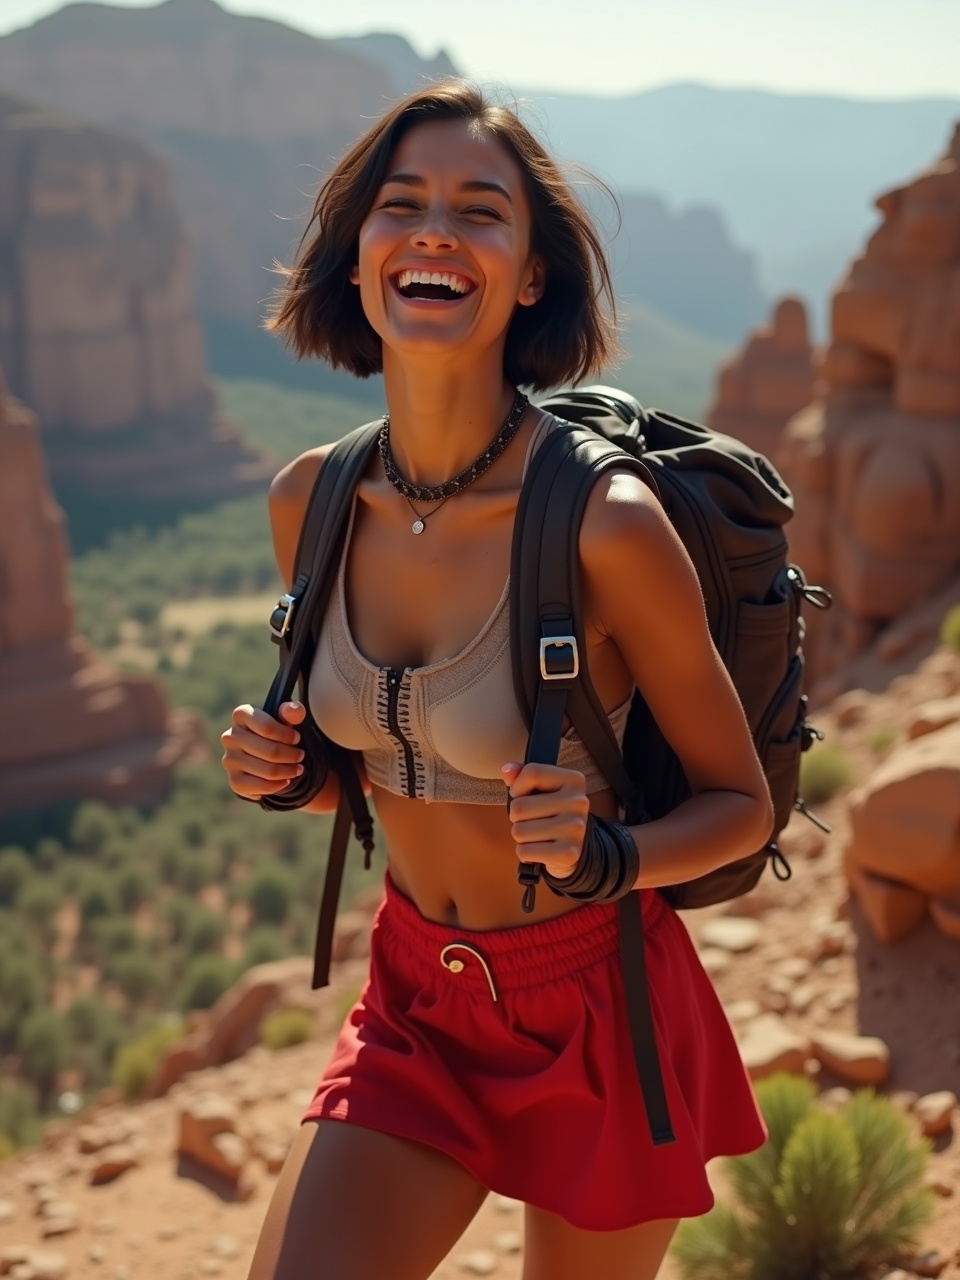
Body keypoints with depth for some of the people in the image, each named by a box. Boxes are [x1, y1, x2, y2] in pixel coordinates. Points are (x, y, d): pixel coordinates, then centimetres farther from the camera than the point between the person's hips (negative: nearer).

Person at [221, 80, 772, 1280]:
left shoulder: (606, 521, -23)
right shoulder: (310, 502, -6)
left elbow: (741, 805, -11)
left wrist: (604, 854, -29)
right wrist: (281, 766, -10)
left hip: (595, 1010, -4)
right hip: (411, 1000, 4)